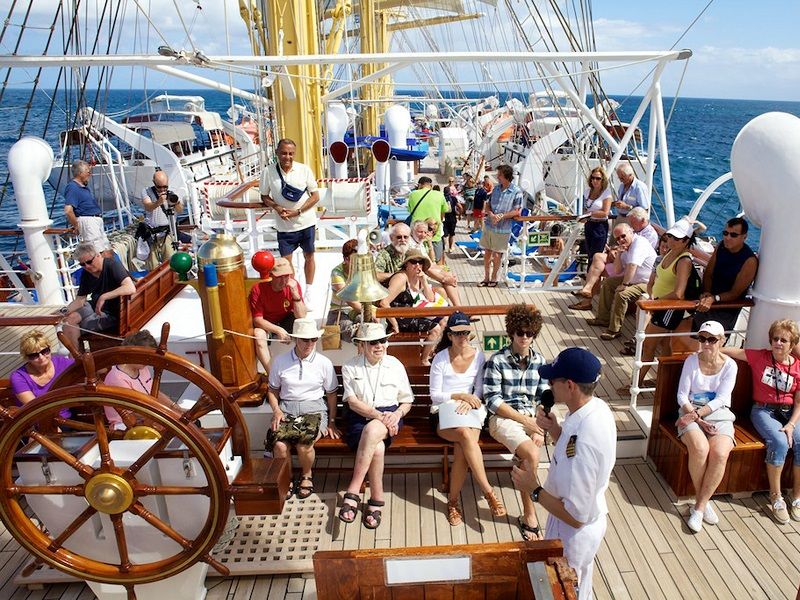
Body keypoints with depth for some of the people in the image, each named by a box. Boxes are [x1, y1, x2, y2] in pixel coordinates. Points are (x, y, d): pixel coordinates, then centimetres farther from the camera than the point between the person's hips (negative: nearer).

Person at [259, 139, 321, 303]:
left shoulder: (304, 169, -10)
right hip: (284, 226, -1)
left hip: (306, 223, 1)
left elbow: (315, 196, -6)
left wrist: (297, 212, -16)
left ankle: (308, 293, 32)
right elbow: (264, 197, 2)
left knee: (309, 257, 14)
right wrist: (276, 207, -18)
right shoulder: (268, 172, -10)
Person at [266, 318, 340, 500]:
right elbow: (273, 391, 13)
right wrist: (276, 410, -5)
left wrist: (331, 422, 4)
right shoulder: (280, 361, 4)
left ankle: (306, 475, 5)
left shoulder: (324, 363, 2)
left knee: (304, 445, -29)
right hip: (286, 409, 1)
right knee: (279, 445, -29)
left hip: (314, 408, -1)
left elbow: (331, 394, 9)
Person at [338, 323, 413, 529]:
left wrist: (397, 414, -9)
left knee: (372, 430, -37)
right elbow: (353, 402, -4)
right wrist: (379, 415, -18)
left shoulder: (395, 365, 9)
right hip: (359, 417, 0)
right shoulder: (350, 367, 5)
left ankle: (352, 494, -34)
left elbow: (407, 401, 14)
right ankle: (376, 500, -20)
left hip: (389, 415, 0)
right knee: (377, 448, -34)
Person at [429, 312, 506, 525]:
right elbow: (435, 395, -1)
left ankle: (453, 502, -13)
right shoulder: (441, 358, 0)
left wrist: (470, 402, -16)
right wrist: (462, 396, -12)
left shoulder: (479, 357, 6)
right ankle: (488, 492, -27)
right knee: (466, 434, -35)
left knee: (462, 450, -30)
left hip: (470, 412, 2)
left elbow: (479, 393, 6)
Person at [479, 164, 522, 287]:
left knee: (496, 255, 5)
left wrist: (502, 216, -20)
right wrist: (491, 215, -12)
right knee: (487, 253, 11)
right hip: (488, 226, 5)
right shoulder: (496, 188, 6)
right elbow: (487, 205, 9)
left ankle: (494, 278, 24)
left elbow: (517, 211, -10)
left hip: (502, 229, -5)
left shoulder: (517, 192, -10)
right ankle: (486, 278, 24)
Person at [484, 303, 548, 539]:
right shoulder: (497, 361, -6)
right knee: (532, 454, -29)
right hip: (503, 417, -5)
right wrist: (524, 420, -14)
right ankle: (529, 514, -12)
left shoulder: (539, 361, 9)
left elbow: (543, 398, 8)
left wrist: (539, 428, -9)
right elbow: (493, 400, -9)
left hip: (531, 417, 5)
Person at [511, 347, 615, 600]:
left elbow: (575, 516, -30)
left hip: (573, 534, -8)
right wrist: (555, 429, -7)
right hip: (592, 517, 8)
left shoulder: (582, 442, -39)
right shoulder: (597, 407, -11)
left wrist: (534, 490, -21)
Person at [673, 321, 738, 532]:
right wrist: (696, 418, -15)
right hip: (691, 413, -1)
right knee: (700, 448, -31)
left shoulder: (730, 365, 1)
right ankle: (703, 501, -9)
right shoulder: (692, 360, 1)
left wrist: (697, 415, -20)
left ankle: (699, 507, -16)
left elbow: (721, 399, -8)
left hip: (719, 415, 1)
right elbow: (682, 395, -1)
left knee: (720, 454, -29)